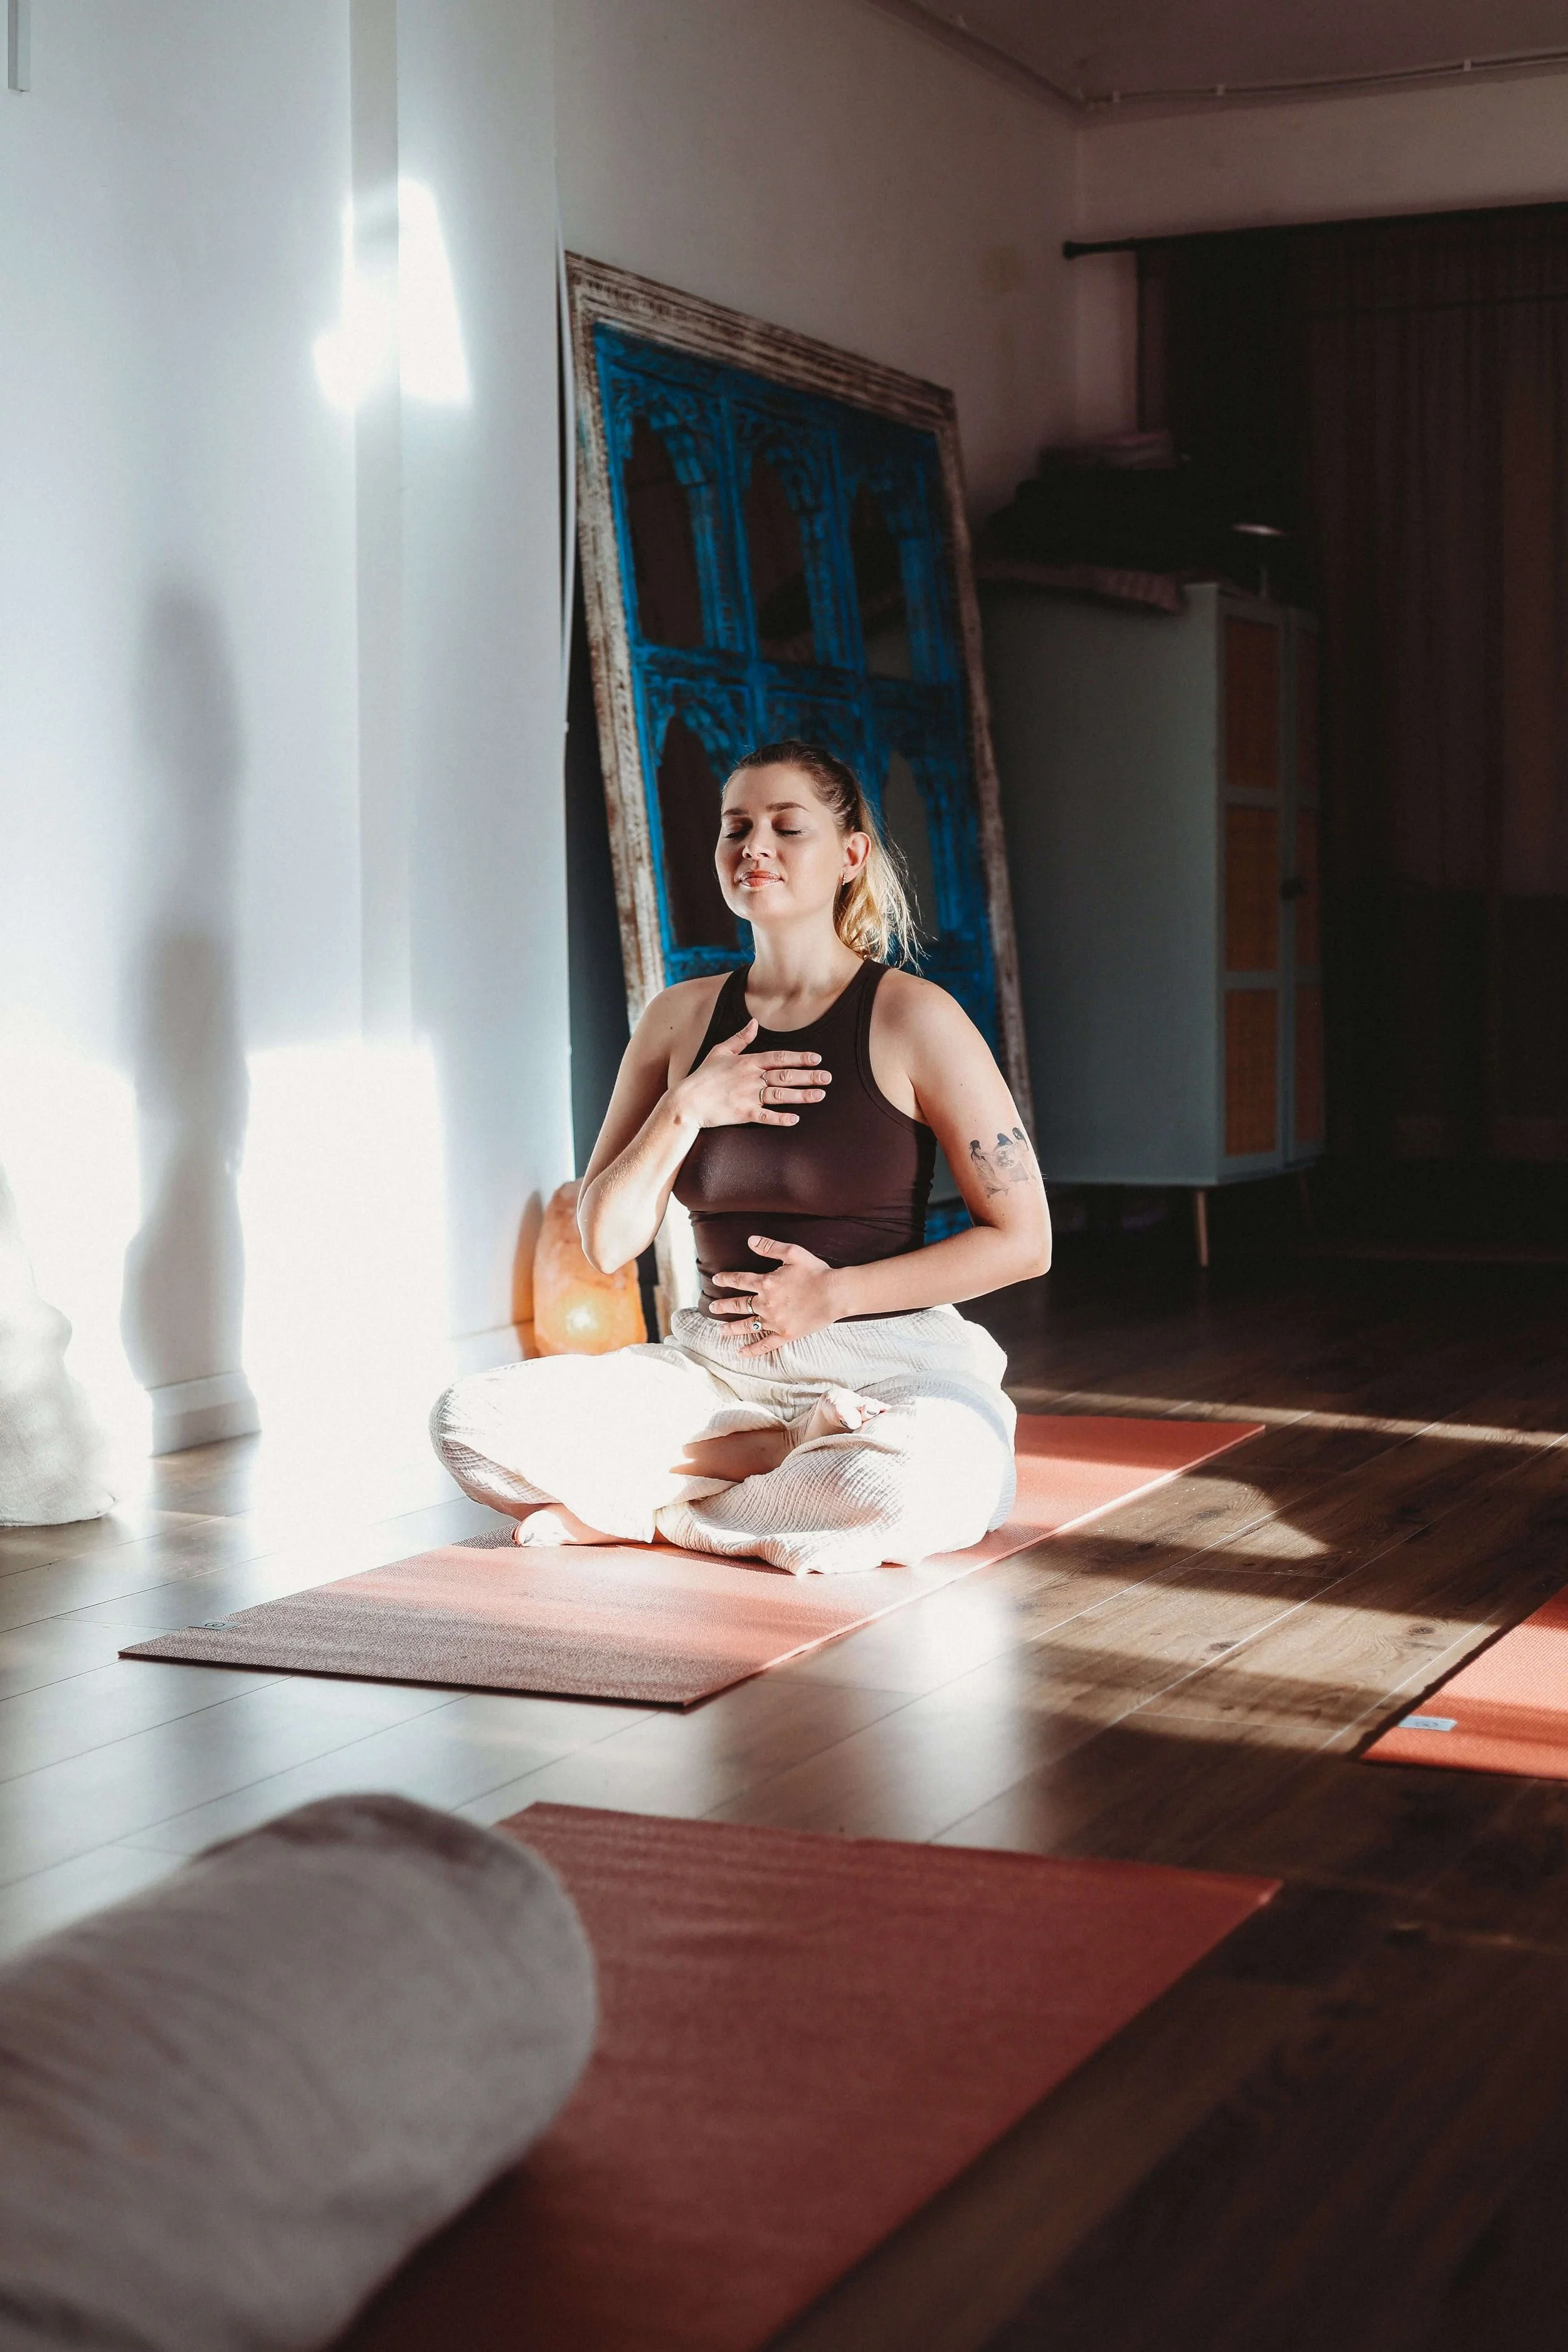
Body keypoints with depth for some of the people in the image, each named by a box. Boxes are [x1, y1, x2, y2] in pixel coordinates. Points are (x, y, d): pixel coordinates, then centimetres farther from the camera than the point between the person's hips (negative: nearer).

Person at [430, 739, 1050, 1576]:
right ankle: (798, 1457, -11)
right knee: (469, 1420, -18)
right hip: (718, 1365, 4)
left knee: (919, 1486, -40)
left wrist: (837, 1293, -10)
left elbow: (1023, 1240, -5)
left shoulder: (912, 1019, -4)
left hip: (887, 1363, -3)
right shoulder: (682, 1017, 9)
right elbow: (606, 1243, 5)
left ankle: (661, 1515, -13)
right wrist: (686, 1110, -10)